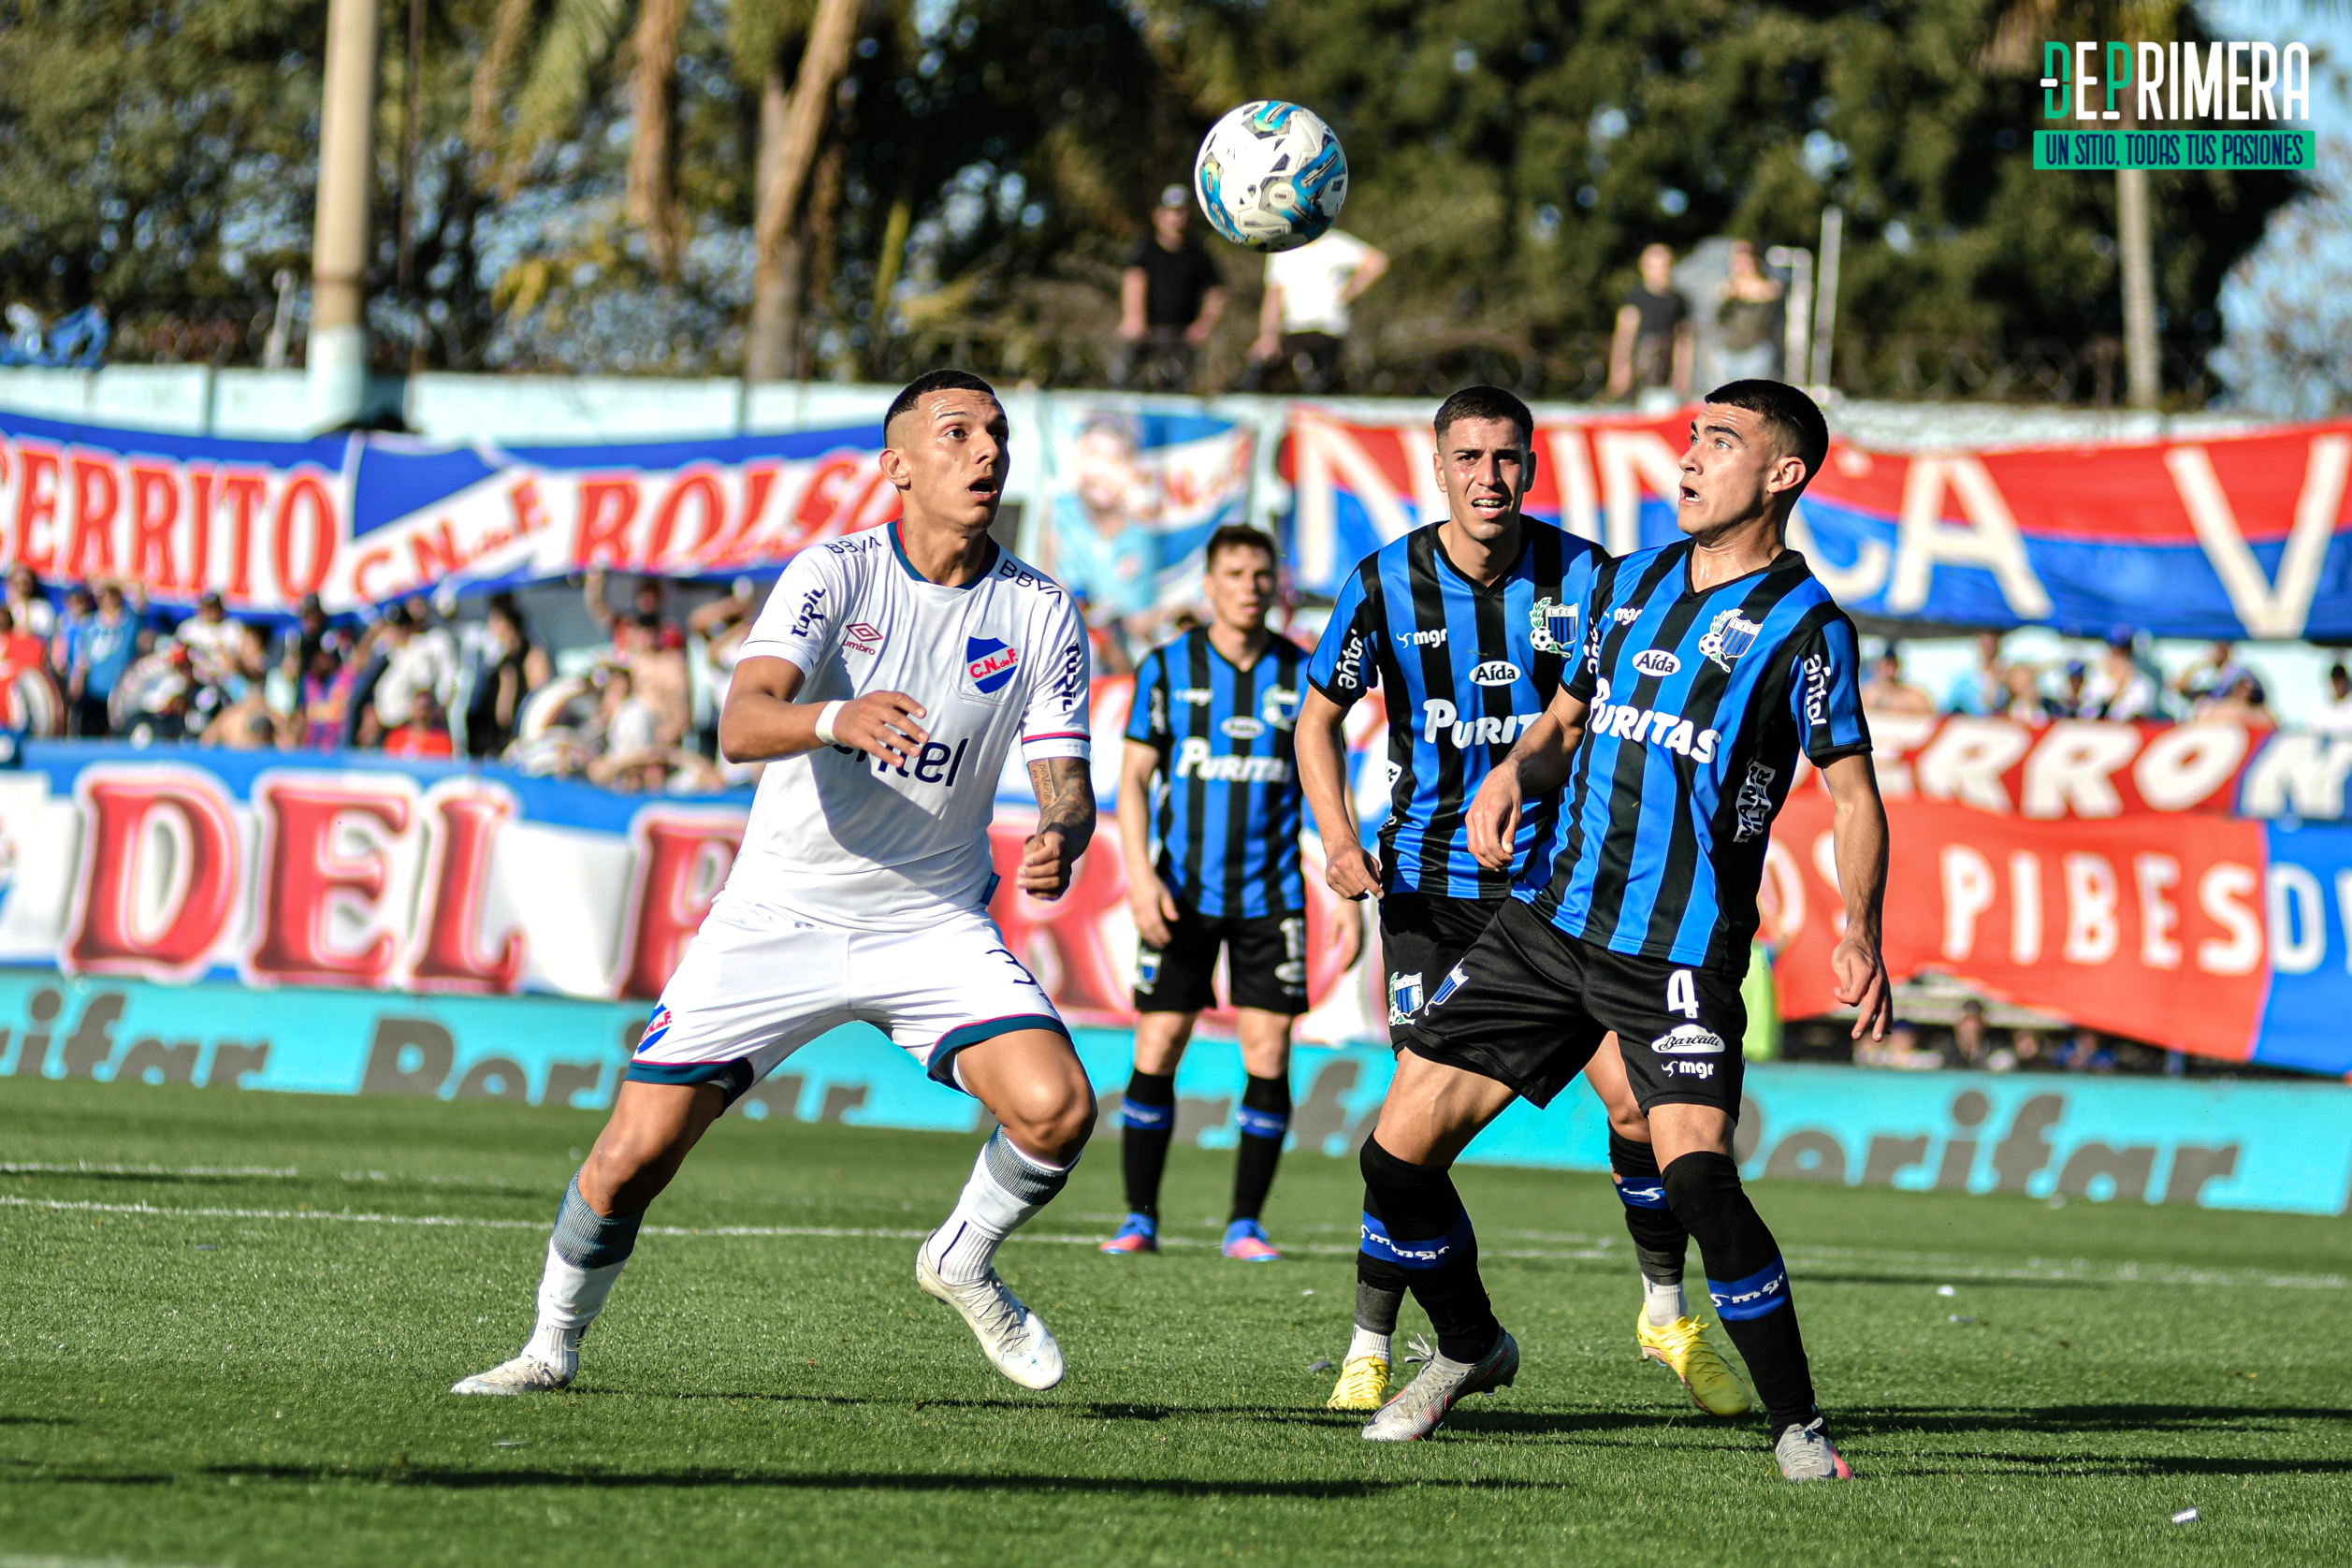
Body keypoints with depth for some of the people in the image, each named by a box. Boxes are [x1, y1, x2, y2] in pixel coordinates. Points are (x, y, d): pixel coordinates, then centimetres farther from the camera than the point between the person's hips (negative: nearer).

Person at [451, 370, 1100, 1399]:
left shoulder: (1041, 613, -2)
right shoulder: (836, 573, -11)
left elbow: (1063, 776, -4)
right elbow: (741, 725, -25)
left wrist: (1059, 840, -29)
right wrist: (837, 719, -47)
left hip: (935, 924, 2)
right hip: (779, 917, -2)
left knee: (1057, 1109, -22)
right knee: (634, 1157, -7)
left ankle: (963, 1260, 10)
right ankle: (554, 1345, 20)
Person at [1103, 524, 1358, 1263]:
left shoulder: (1301, 674, 4)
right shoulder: (1167, 668, 2)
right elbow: (1133, 779, 2)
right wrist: (1141, 876, -11)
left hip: (1270, 893, 1)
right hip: (1180, 893, -1)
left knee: (1268, 1056, -4)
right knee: (1156, 1053, -3)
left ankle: (1245, 1224, 5)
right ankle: (1139, 1218, 8)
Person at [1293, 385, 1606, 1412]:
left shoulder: (1584, 577, -6)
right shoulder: (1386, 585, -5)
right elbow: (1319, 716, 8)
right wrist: (1339, 838, -6)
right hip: (1429, 873, 0)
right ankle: (1370, 1345, 0)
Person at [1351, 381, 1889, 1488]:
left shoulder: (1804, 626, -4)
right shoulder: (1626, 584, 13)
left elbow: (1852, 793, -2)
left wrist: (1859, 936, -12)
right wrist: (1515, 772, 1)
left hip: (1684, 950, -6)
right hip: (1550, 917, 6)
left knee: (1691, 1167, -25)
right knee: (1399, 1148, 0)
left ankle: (1798, 1427, -10)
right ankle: (1469, 1350, 26)